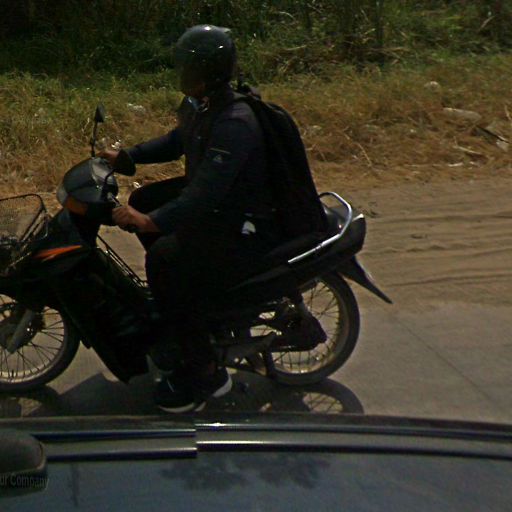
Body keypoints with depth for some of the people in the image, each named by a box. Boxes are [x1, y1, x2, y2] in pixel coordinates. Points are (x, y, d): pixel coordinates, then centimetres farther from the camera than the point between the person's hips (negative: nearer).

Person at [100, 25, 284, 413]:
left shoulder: (235, 125, -29)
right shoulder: (200, 105, 1)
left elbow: (206, 192, -36)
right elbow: (176, 143, 20)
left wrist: (151, 221, -42)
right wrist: (125, 157, 12)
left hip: (247, 225, -11)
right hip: (214, 202, 11)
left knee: (165, 258, -27)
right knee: (143, 200, 17)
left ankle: (205, 373, -12)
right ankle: (174, 303, 28)